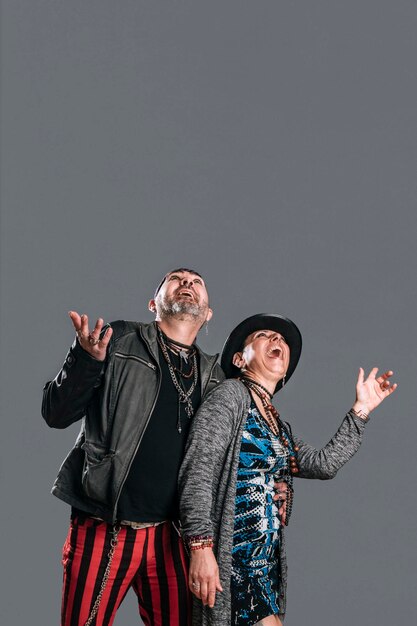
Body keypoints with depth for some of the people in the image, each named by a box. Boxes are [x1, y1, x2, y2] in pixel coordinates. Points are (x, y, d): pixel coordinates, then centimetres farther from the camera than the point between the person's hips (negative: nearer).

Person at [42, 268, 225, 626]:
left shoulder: (213, 376, 13)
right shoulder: (120, 340, 2)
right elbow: (57, 415, -2)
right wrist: (87, 359, -19)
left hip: (168, 536, 4)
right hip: (102, 530, -3)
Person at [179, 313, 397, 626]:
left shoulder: (279, 425, 19)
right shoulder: (230, 395, -6)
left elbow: (325, 463, 14)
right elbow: (198, 472, -15)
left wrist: (360, 411, 14)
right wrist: (201, 547, -25)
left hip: (268, 563, 8)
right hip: (234, 560, -8)